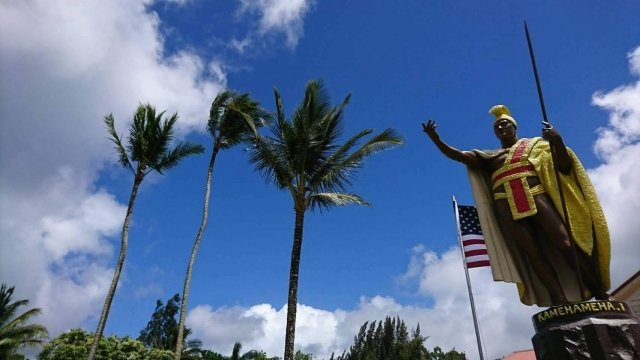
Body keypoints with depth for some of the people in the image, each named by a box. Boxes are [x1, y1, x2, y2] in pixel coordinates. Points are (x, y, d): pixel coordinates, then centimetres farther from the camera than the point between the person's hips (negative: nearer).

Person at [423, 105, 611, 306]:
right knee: (531, 252, -11)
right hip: (507, 206, 2)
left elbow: (564, 166, 9)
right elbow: (456, 155, 16)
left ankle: (599, 293, -5)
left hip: (536, 196, -1)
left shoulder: (534, 144, 21)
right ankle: (560, 301, -13)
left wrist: (557, 141, -11)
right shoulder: (489, 156, 24)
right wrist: (434, 138, 2)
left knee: (564, 242, -13)